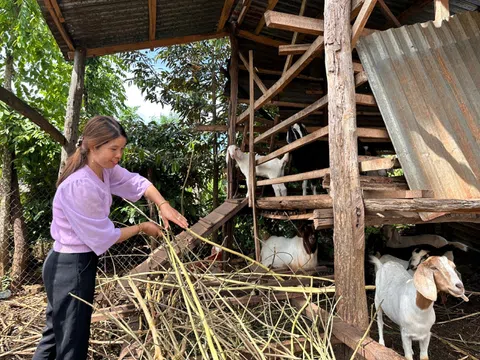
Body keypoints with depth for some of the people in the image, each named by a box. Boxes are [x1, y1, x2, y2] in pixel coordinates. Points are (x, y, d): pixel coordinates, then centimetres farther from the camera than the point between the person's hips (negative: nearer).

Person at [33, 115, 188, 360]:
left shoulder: (104, 169, -3)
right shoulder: (80, 186, -28)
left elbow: (136, 182, -2)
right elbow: (103, 238, -21)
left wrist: (164, 205, -18)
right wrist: (142, 228, -9)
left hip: (78, 262, 9)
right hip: (71, 267, -9)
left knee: (56, 332, 26)